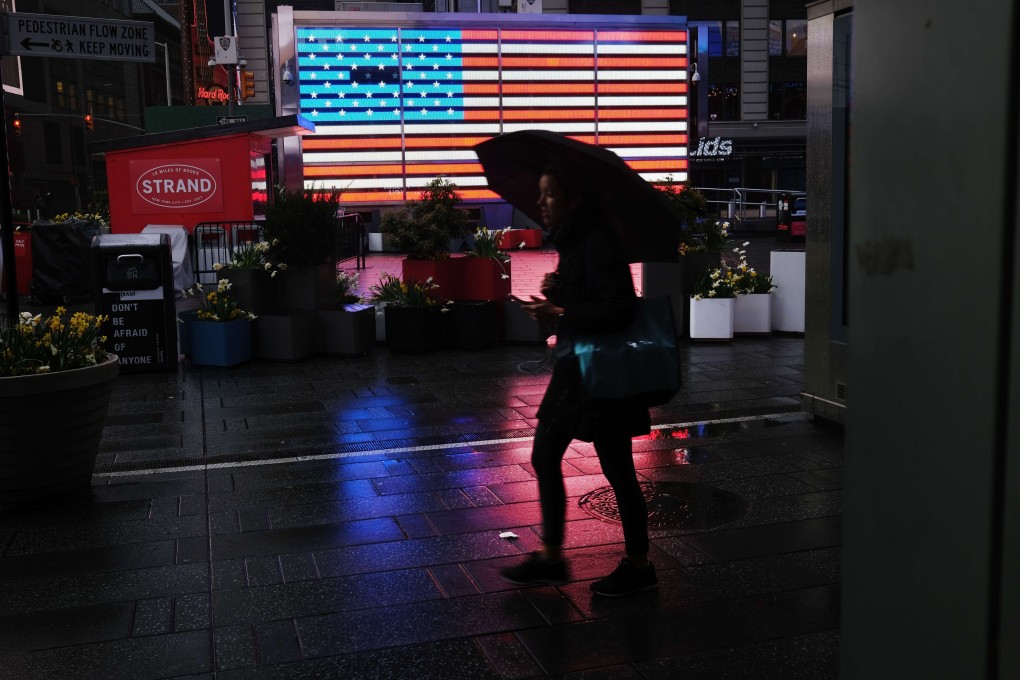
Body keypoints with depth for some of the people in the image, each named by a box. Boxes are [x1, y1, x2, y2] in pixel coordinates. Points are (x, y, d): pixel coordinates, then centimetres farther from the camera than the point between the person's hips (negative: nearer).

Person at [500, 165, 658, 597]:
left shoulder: (597, 242, -19)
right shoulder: (570, 240, 10)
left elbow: (620, 309, -26)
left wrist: (557, 314, -23)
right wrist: (556, 291, 0)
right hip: (573, 367, 10)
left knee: (617, 471, 3)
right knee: (544, 457, 14)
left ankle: (639, 567, 20)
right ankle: (551, 557, 27)